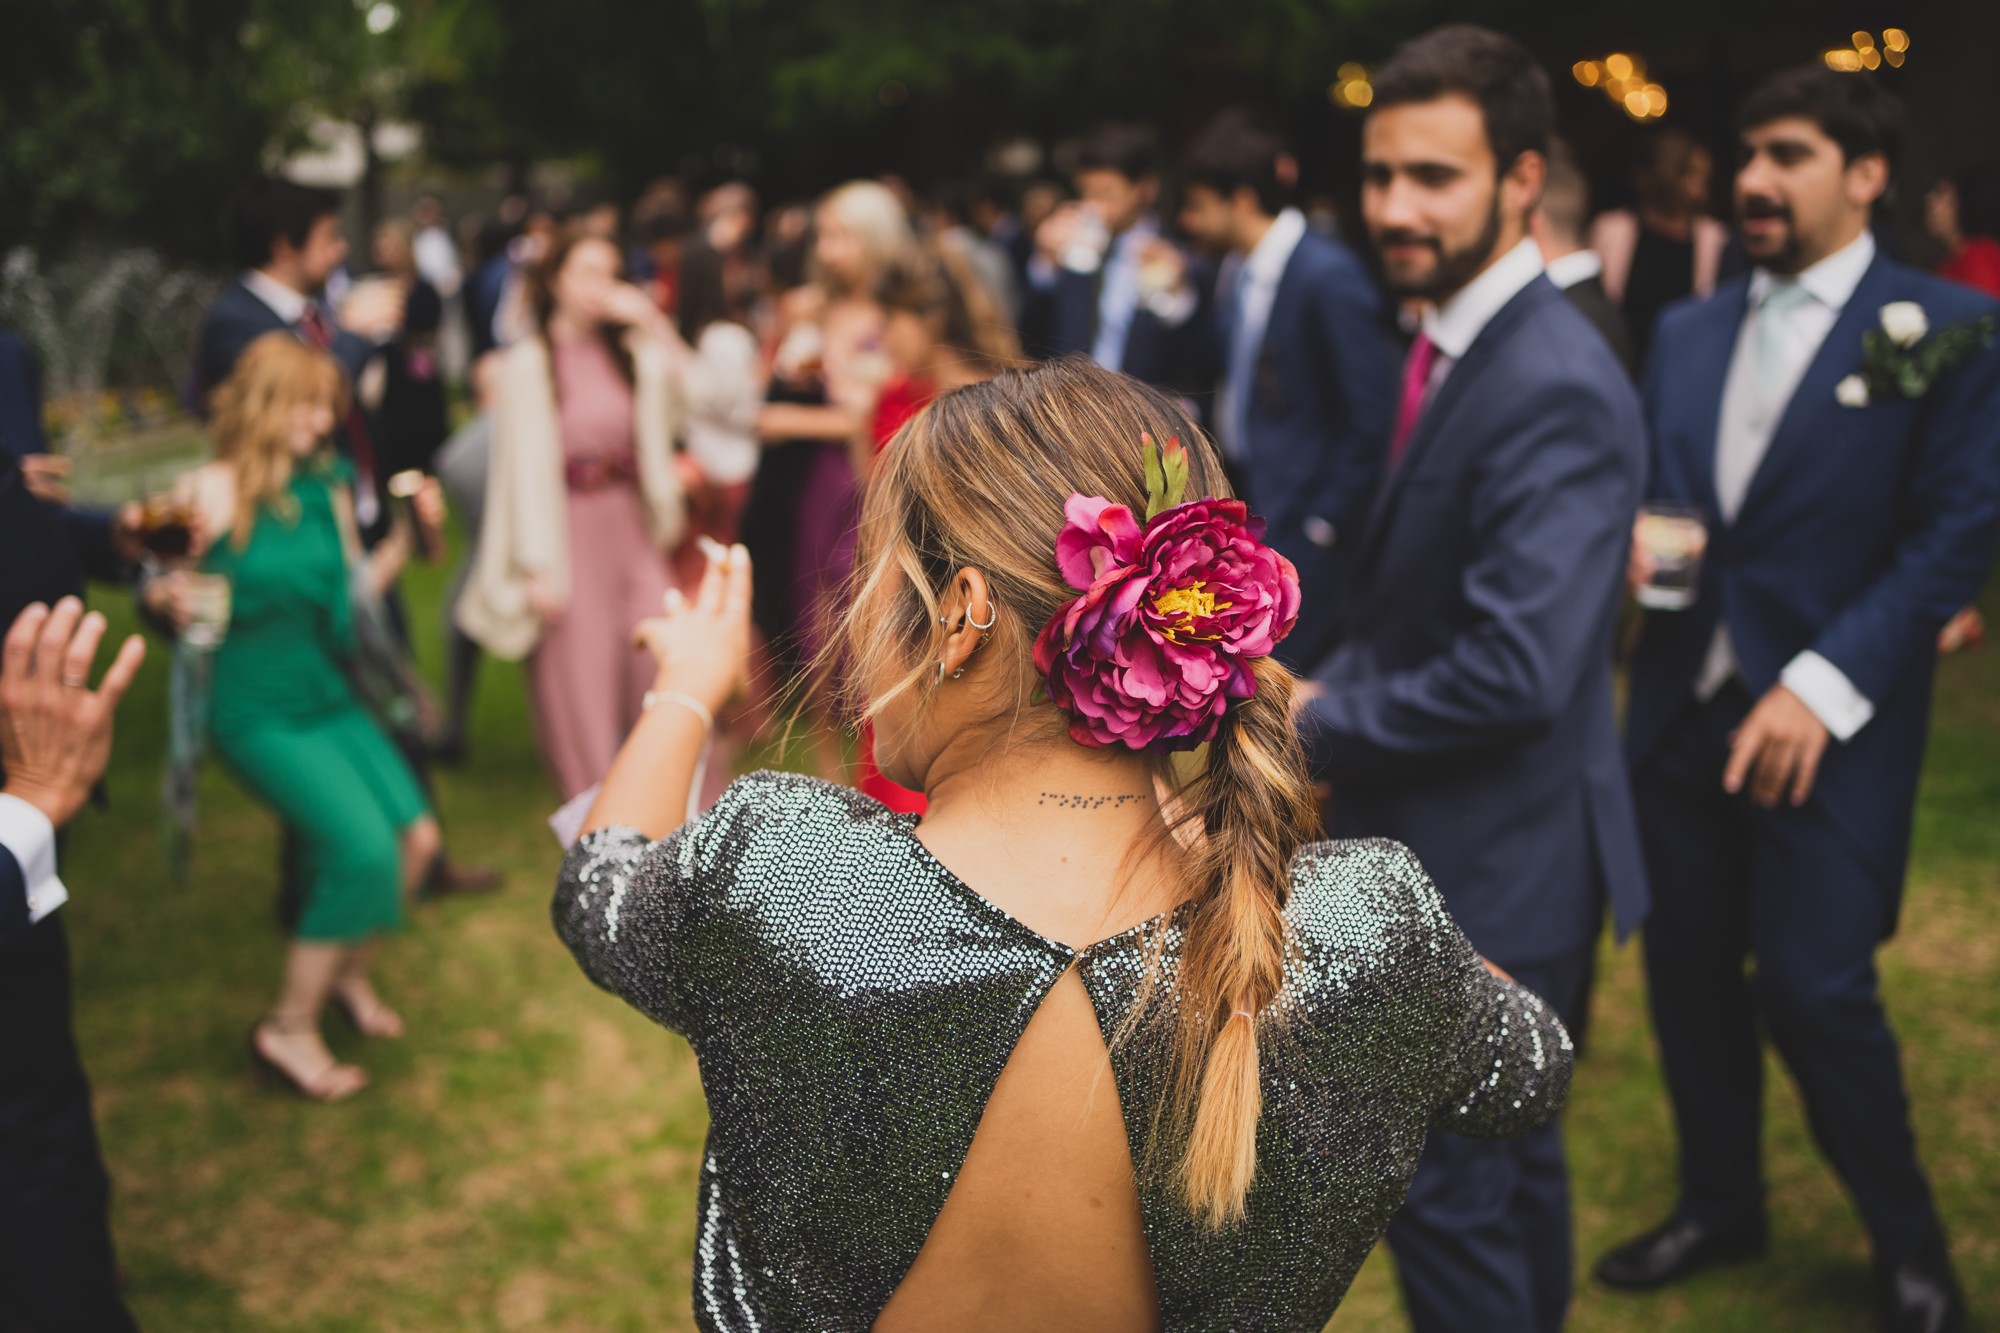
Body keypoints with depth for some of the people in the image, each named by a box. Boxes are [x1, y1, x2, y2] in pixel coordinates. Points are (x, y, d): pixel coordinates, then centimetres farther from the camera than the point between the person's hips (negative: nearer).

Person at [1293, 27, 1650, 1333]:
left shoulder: (1558, 388, -24)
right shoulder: (1454, 343, 7)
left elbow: (1515, 671, -30)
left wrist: (1321, 723, -17)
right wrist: (1333, 689, 0)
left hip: (1494, 872, -9)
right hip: (1456, 851, 9)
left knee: (1452, 1197, 2)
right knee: (1508, 1166, 24)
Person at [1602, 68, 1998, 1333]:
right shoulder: (1689, 329, 12)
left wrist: (1824, 684, -18)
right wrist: (1636, 546, -7)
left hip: (1827, 720, -5)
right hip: (1684, 704, 5)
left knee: (1815, 987, -6)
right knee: (1689, 969, 10)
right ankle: (1722, 1202, 32)